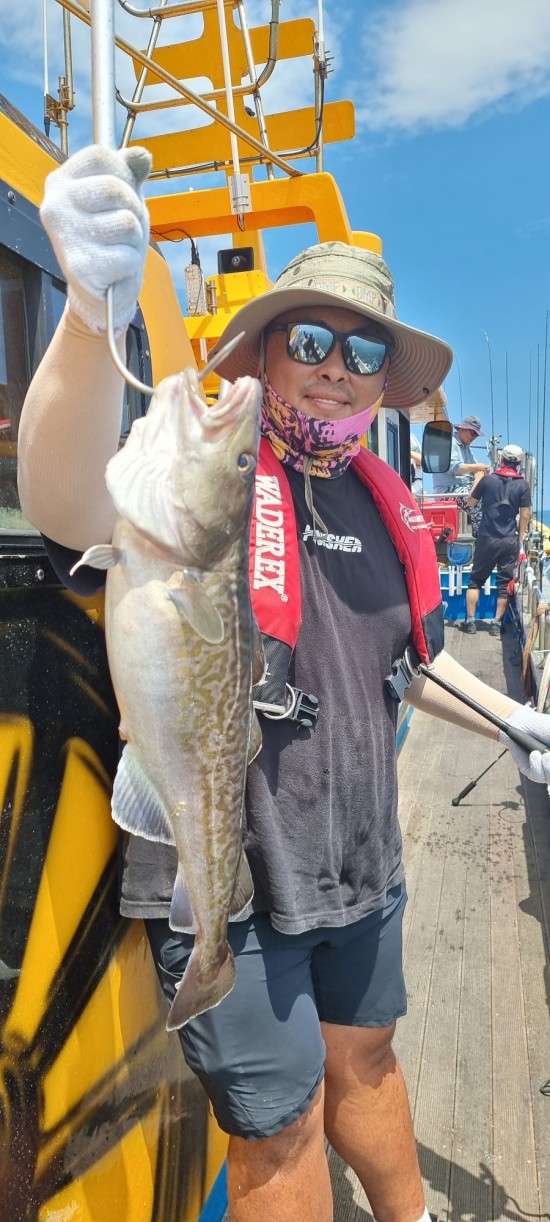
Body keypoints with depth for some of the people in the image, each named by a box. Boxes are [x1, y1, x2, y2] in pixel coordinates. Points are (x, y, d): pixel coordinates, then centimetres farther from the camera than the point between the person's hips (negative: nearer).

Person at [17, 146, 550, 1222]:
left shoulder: (385, 507, 6)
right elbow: (68, 506, -40)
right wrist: (94, 312, -55)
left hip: (360, 868, 6)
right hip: (231, 885, -6)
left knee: (365, 1062, 28)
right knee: (281, 1132, 13)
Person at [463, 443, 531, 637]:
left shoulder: (488, 479, -2)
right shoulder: (523, 485, -1)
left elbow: (471, 501, 10)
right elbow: (525, 514, -2)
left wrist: (478, 480, 21)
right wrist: (521, 538, 7)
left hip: (487, 539, 0)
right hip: (510, 541, 0)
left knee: (476, 580, 10)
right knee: (505, 583, 7)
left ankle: (470, 621, 8)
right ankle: (497, 624, 7)